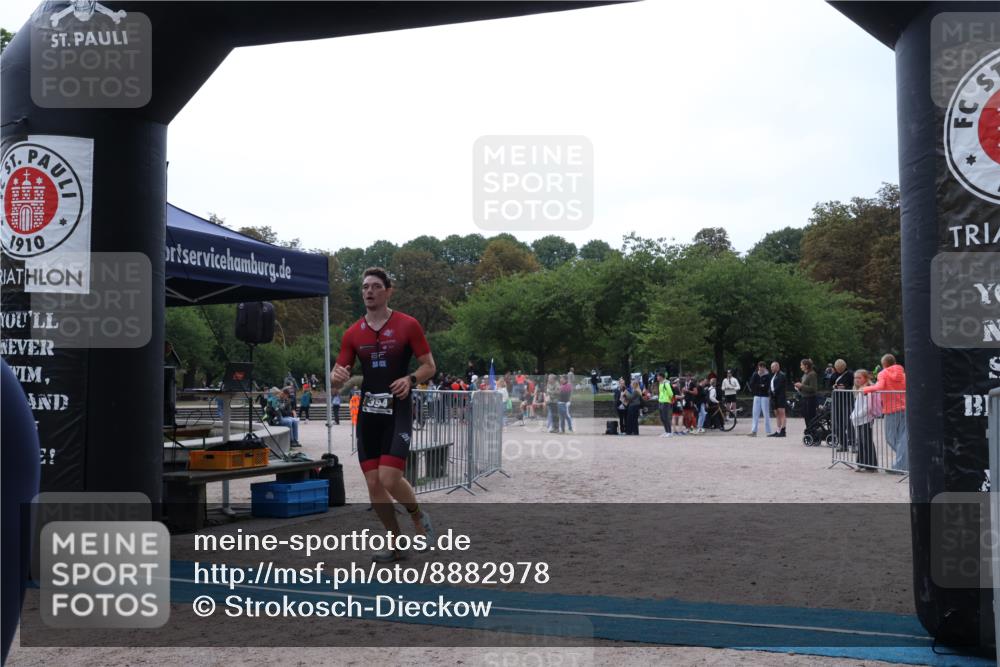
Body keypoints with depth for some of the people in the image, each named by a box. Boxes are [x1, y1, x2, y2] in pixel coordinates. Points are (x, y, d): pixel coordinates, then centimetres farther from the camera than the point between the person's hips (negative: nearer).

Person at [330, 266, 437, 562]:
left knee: (389, 478, -15)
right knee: (373, 485, 3)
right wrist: (336, 378, -16)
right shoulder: (353, 333, 7)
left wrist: (411, 379, -18)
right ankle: (396, 542, 21)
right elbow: (336, 380, 8)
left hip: (397, 411, -4)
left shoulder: (408, 325, -2)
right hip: (368, 413, 4)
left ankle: (418, 516, 16)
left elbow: (429, 365, 2)